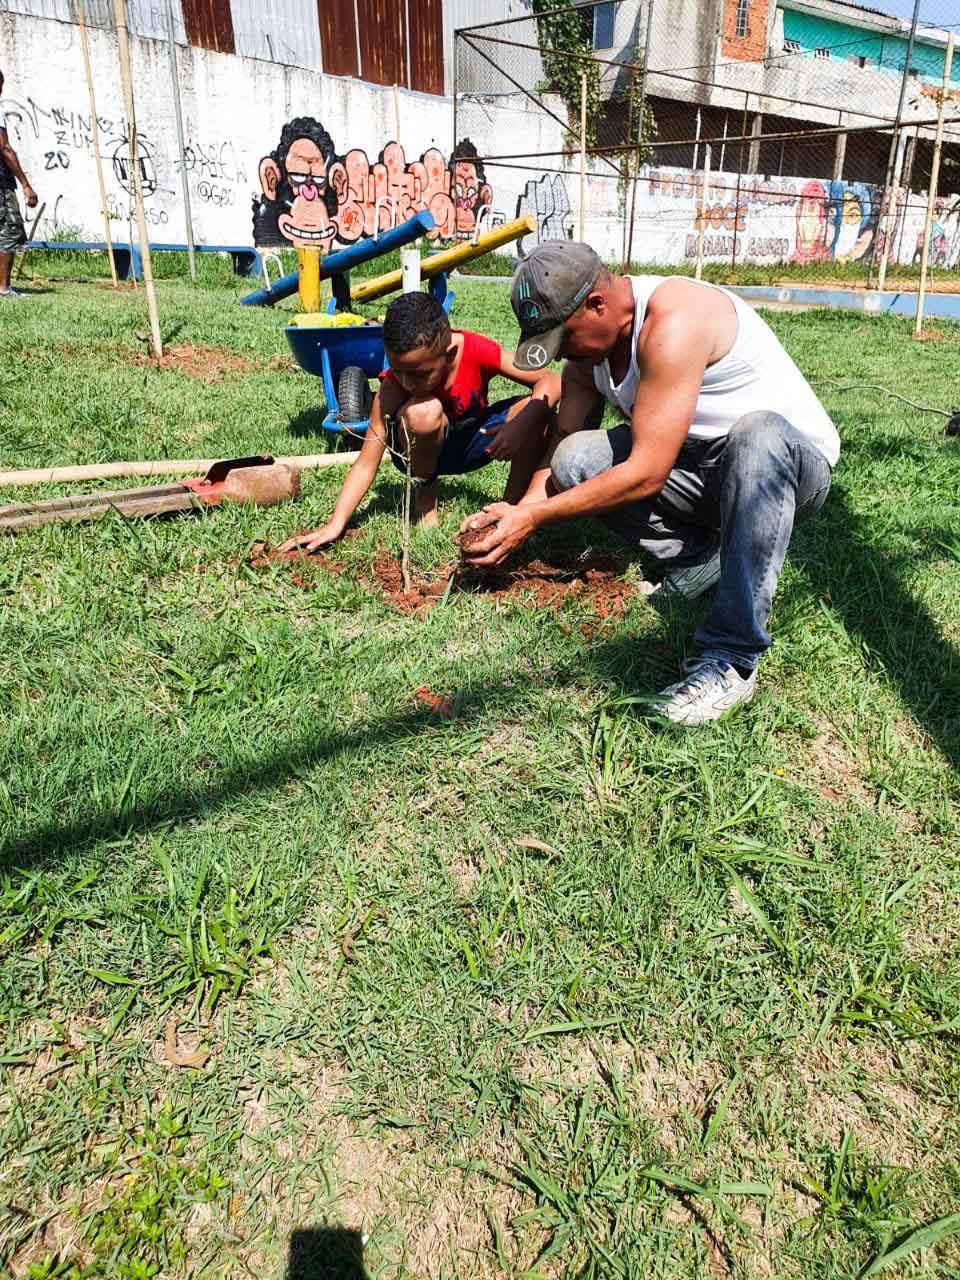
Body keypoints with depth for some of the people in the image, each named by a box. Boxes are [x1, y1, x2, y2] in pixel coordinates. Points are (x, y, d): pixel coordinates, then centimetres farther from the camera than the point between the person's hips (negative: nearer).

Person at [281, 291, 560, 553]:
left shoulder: (476, 350, -27)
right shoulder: (393, 386, -28)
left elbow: (552, 381, -25)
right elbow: (366, 463, -26)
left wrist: (522, 423, -44)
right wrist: (334, 526, -34)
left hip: (472, 439, 2)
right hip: (423, 451, -2)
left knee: (538, 409, -26)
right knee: (423, 411, -38)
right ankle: (425, 495, -10)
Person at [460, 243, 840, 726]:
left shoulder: (673, 322, -28)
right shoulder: (589, 341, -2)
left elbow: (646, 473, -31)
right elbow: (561, 445, 0)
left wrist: (534, 516, -26)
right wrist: (516, 514, -18)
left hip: (795, 463, -6)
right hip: (700, 467, 7)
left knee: (756, 436, -42)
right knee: (576, 460, -15)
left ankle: (729, 659, -37)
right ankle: (697, 560, 1)